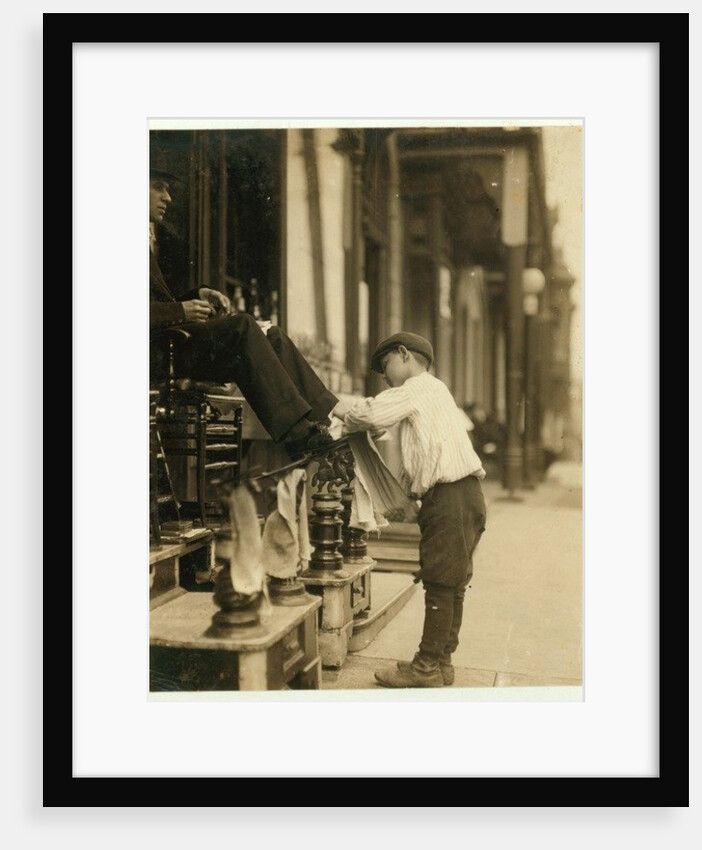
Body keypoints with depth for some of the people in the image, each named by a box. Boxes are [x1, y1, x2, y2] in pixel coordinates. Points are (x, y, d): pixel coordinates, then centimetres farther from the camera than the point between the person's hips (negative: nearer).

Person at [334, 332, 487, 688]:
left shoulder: (420, 386, -4)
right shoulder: (431, 392, 27)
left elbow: (373, 413, -18)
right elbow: (416, 463, 26)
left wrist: (345, 414, 0)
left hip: (450, 496, -10)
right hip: (458, 497, 10)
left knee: (441, 584, -5)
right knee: (449, 585, 12)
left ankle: (427, 668, 0)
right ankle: (441, 662, 19)